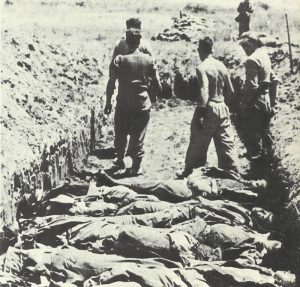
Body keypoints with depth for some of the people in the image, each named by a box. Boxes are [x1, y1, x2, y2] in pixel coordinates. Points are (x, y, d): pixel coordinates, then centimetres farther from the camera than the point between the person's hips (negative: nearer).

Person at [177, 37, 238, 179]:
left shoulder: (202, 68, -13)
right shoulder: (221, 66, 7)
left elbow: (204, 92, -23)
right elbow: (230, 91, 11)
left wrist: (199, 114, -24)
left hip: (208, 108, -5)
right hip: (222, 108, 6)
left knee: (198, 143, 6)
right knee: (226, 142, 9)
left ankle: (189, 171, 17)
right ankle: (231, 171, 12)